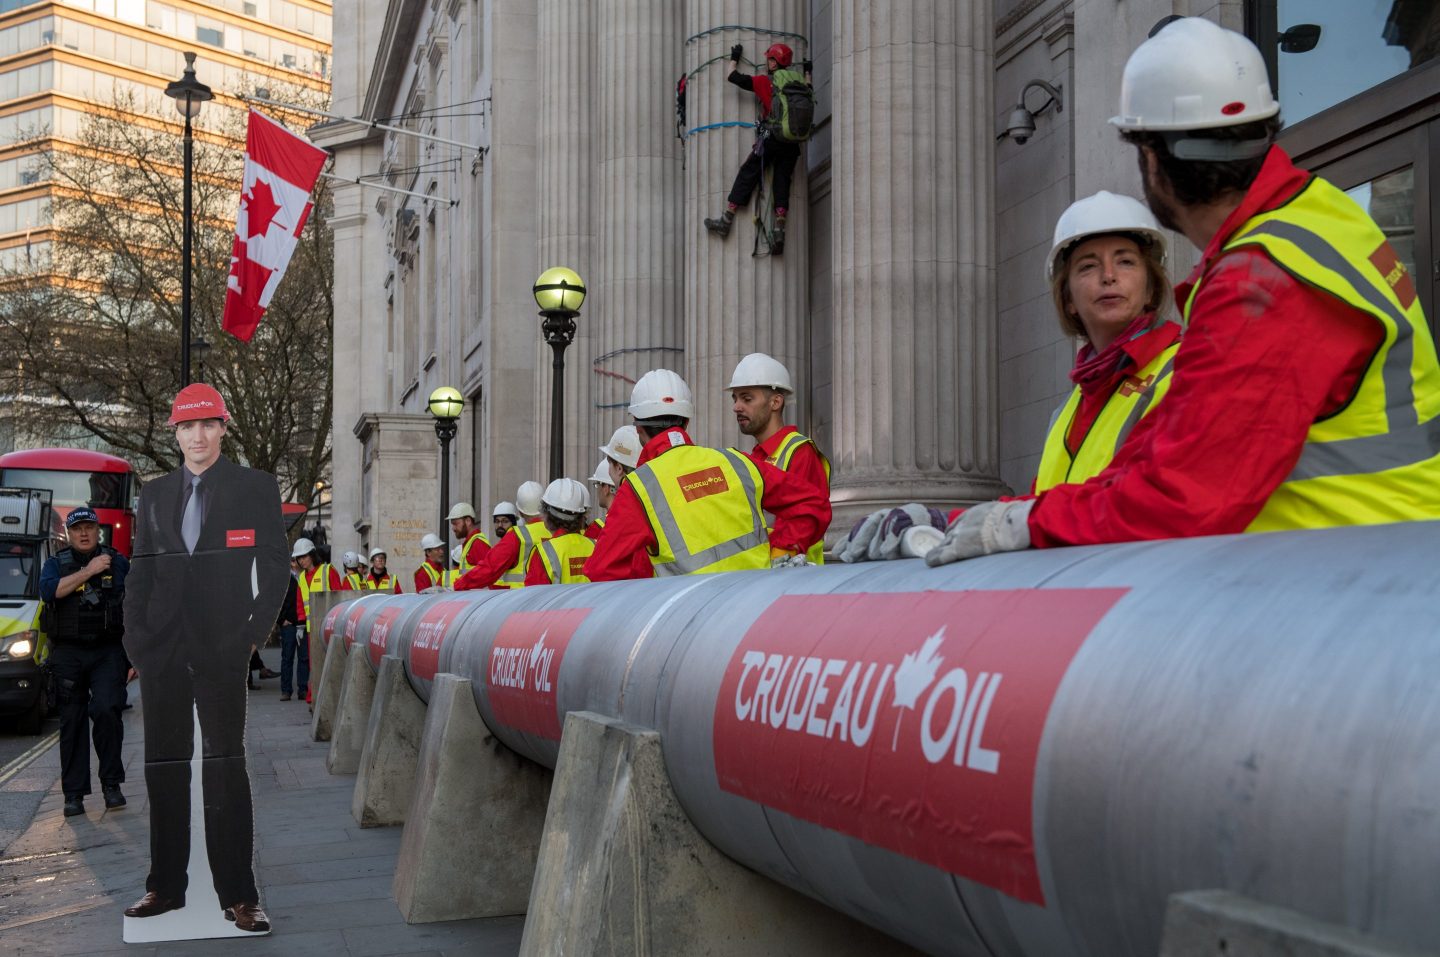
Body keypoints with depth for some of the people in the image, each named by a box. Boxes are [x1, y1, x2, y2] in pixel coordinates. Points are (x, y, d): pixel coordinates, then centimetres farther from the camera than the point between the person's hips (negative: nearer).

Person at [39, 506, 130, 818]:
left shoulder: (118, 563, 9)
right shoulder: (56, 563, 10)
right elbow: (49, 591, -12)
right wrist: (88, 571, -16)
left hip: (108, 652, -1)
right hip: (68, 654, 1)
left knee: (106, 710, -17)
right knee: (72, 721, 4)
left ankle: (111, 783, -5)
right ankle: (74, 793, 9)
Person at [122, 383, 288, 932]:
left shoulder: (255, 488, 4)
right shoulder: (154, 495, 15)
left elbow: (274, 566, 1)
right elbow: (140, 572, 14)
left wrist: (254, 632, -6)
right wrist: (136, 636, 3)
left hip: (221, 646, -4)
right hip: (161, 649, 4)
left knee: (225, 765, -4)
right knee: (163, 766, 9)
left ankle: (237, 895, -1)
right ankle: (166, 886, 18)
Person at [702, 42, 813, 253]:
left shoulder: (766, 82, -1)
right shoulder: (798, 81, 12)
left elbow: (732, 77, 3)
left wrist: (735, 58, 21)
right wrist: (807, 73, 52)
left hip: (772, 137, -5)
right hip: (793, 141, 5)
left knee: (747, 174, 1)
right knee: (782, 182, 5)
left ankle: (726, 221, 1)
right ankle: (779, 232, -3)